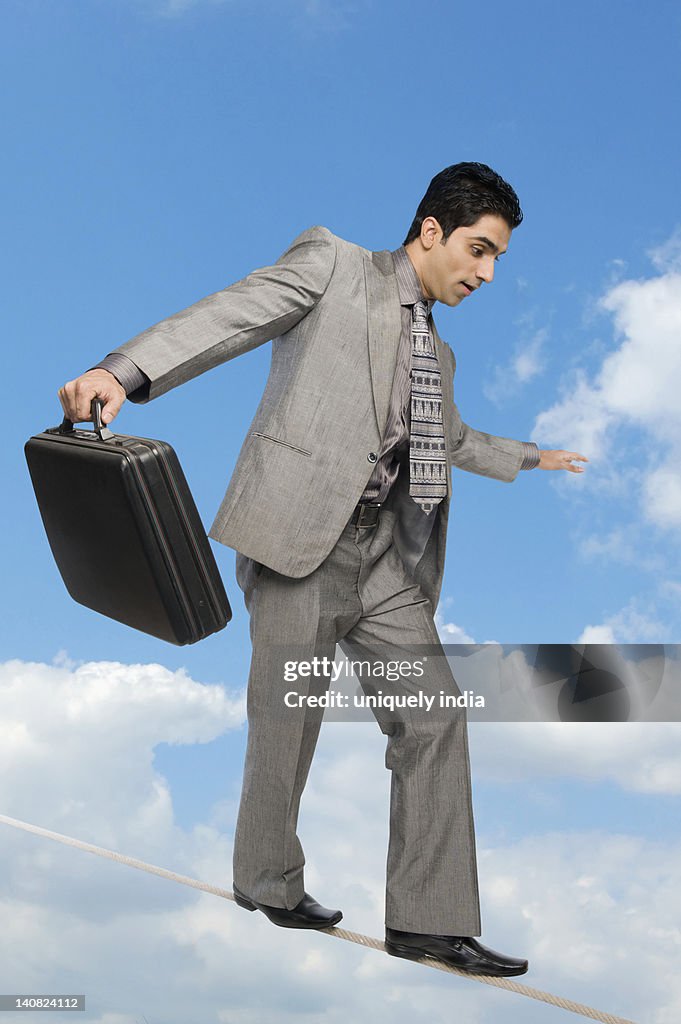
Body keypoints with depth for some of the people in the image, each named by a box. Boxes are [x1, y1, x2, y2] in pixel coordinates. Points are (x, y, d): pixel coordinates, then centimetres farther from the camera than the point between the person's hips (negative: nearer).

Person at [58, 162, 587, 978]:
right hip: (303, 540, -7)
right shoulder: (331, 266, 1)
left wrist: (532, 458, 48)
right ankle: (268, 883, 28)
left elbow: (450, 441, 39)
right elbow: (230, 315, -14)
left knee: (434, 716, 2)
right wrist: (124, 371, -31)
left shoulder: (436, 352, 22)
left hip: (383, 557, 7)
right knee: (288, 725, 3)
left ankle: (428, 919, 11)